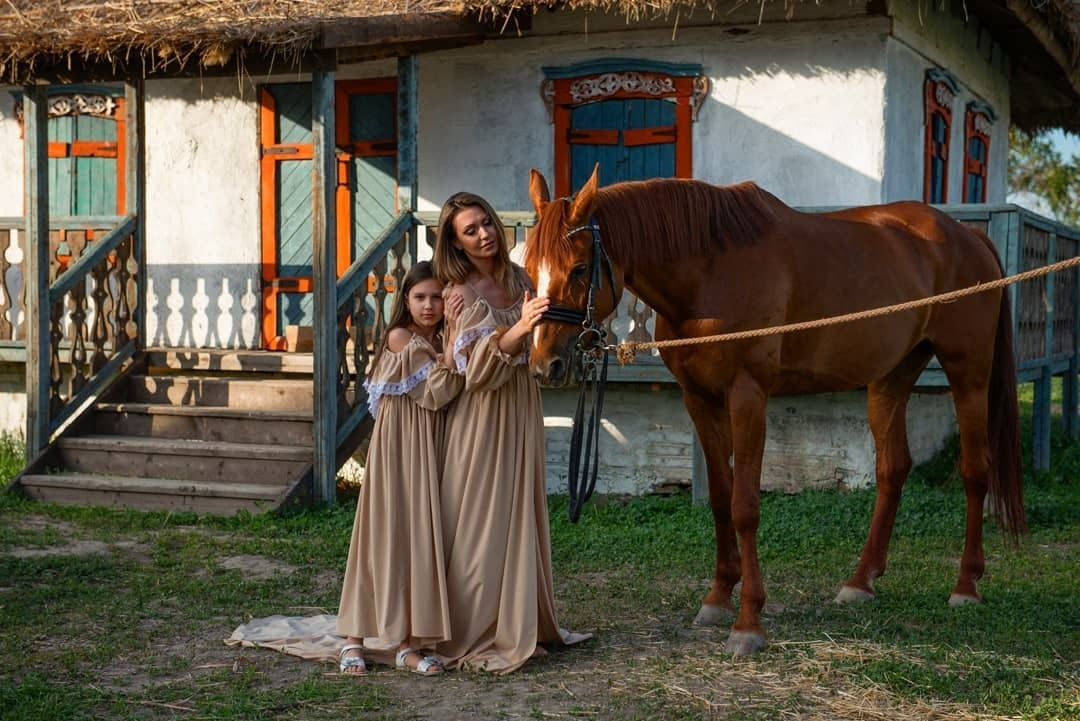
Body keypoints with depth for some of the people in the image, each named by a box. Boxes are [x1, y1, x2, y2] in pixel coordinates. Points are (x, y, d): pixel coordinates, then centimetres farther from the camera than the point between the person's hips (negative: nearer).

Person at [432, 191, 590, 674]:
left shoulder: (518, 280, 7)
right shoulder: (462, 294, -11)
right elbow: (480, 365, -22)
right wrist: (519, 329, -35)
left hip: (521, 415, 6)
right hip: (482, 419, -6)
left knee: (519, 516, 12)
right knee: (479, 522, -3)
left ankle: (518, 623, 22)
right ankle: (473, 637, 6)